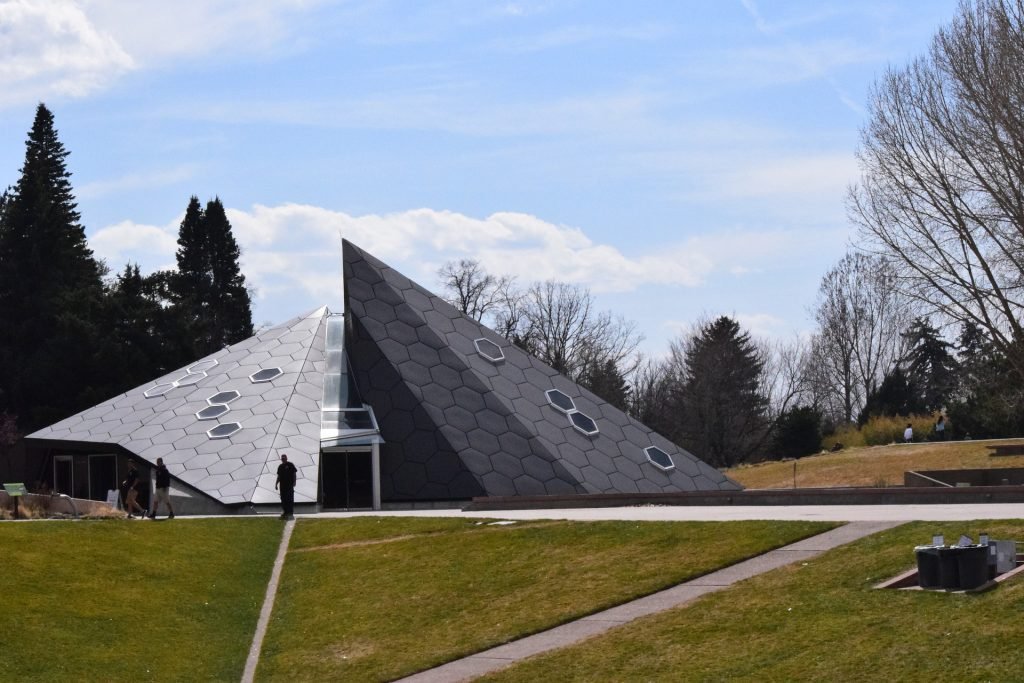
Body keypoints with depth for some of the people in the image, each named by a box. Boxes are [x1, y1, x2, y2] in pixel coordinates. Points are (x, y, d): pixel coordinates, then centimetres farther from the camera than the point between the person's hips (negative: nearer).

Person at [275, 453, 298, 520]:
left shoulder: (290, 465, -1)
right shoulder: (280, 466, 16)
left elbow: (294, 474, -3)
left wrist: (294, 482, -12)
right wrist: (276, 483, 13)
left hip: (289, 485, -6)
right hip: (282, 485, 6)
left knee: (290, 499, -8)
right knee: (283, 499, 6)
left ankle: (290, 513, -8)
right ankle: (285, 512, 12)